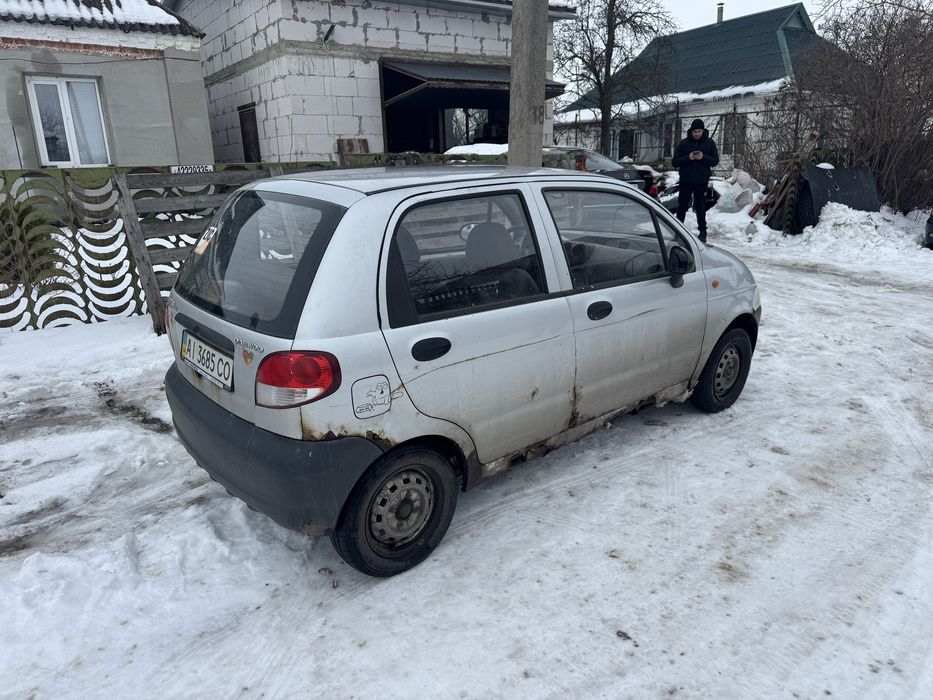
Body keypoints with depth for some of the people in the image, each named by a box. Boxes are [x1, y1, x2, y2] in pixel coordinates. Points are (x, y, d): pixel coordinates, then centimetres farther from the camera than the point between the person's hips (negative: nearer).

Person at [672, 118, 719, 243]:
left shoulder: (709, 143, 4)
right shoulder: (683, 143, 3)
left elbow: (715, 161, 2)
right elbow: (674, 162, -1)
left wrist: (703, 157, -17)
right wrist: (688, 158, -18)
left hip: (701, 181, 0)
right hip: (685, 181, 1)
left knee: (701, 207, 4)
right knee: (682, 206, 4)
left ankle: (702, 232, 11)